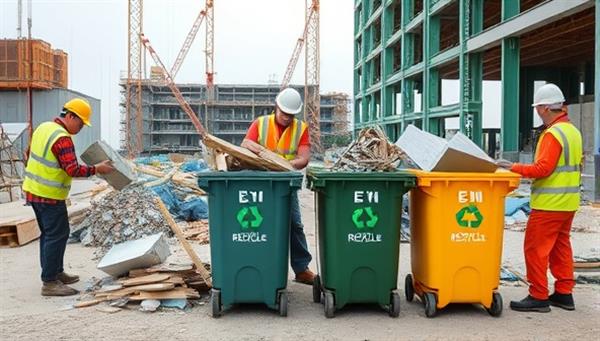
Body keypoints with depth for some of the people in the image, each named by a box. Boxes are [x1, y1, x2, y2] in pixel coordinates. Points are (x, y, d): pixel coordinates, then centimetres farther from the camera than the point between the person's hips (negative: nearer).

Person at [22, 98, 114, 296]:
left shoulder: (43, 127, 8)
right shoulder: (62, 138, -21)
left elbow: (30, 155, 19)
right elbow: (73, 170, -25)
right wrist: (97, 169, -15)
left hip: (33, 190, 10)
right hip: (49, 196, -10)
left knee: (49, 233, 18)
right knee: (57, 235, -4)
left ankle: (56, 272, 30)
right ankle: (49, 283, -1)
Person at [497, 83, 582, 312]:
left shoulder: (553, 133, -17)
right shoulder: (573, 131, 13)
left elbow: (542, 168, -22)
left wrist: (513, 167, -16)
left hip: (549, 204, -10)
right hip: (568, 203, 10)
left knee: (535, 248, -3)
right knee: (560, 246, 15)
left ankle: (538, 296, 1)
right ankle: (564, 293, 21)